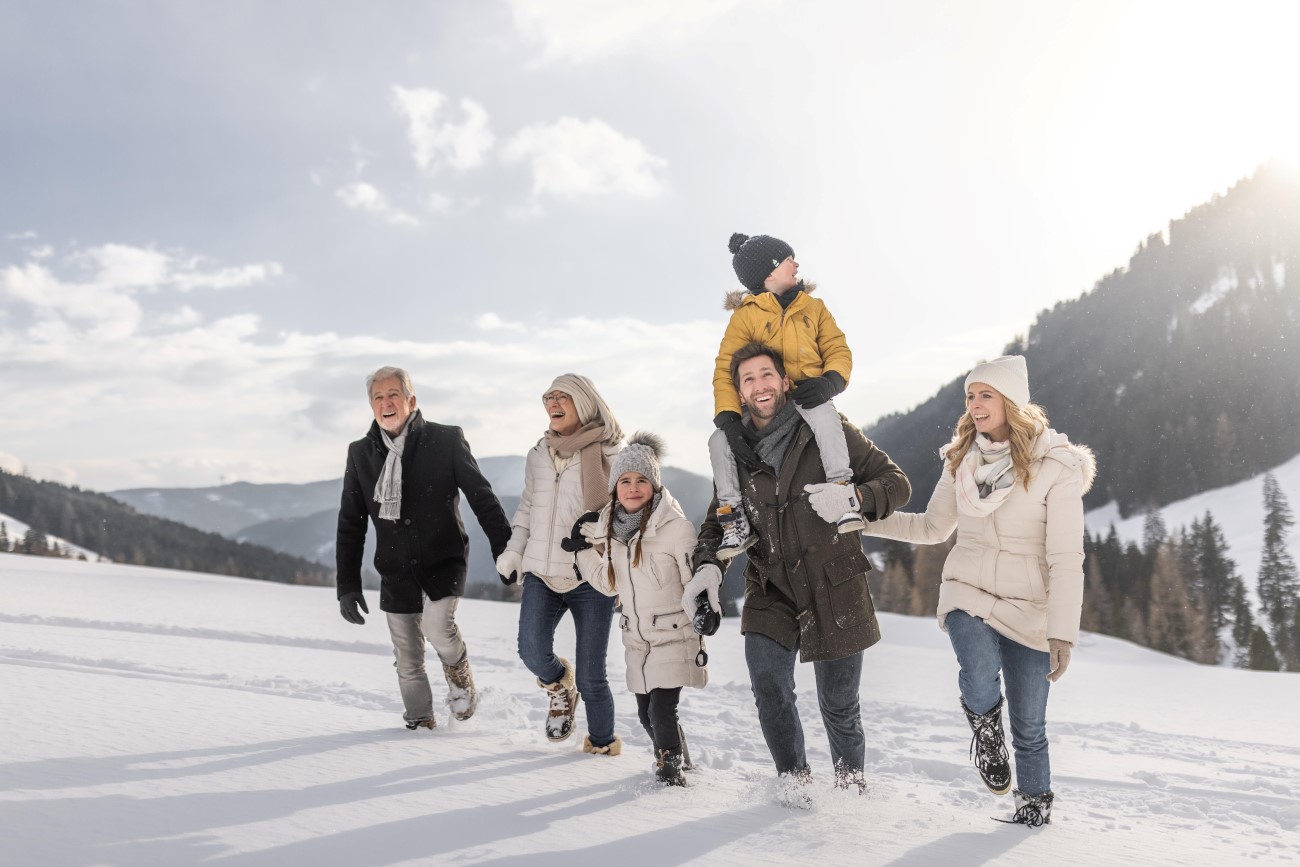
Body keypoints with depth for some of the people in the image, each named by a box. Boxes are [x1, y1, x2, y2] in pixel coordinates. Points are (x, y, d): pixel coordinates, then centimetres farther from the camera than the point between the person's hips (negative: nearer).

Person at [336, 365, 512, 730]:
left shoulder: (447, 441, -8)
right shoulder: (361, 453, 2)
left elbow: (483, 499, -3)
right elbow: (350, 523, 7)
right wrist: (347, 585, 4)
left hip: (444, 559, -3)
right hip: (396, 570, 3)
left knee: (437, 623, -26)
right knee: (408, 662, 6)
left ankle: (459, 672, 6)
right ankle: (421, 723, 27)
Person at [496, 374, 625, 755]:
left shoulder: (607, 455, -3)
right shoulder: (537, 455, 12)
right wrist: (512, 552, 11)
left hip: (591, 579, -4)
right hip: (541, 573, 4)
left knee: (590, 677, -1)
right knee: (532, 651, -19)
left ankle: (602, 743, 24)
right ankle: (559, 686, 16)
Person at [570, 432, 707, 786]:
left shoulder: (675, 526, -15)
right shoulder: (609, 528, 4)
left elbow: (697, 580, -9)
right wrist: (585, 551, 5)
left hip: (675, 635, -6)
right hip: (637, 638, 6)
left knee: (662, 711, -12)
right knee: (646, 713, 12)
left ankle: (671, 771, 11)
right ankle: (679, 762, 36)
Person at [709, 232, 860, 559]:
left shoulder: (813, 307, 11)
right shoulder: (745, 315, 1)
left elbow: (838, 350, 6)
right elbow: (725, 371, -6)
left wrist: (829, 382, -19)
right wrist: (728, 419, -22)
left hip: (808, 398, 0)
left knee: (824, 416, -36)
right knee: (719, 440, -22)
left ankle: (844, 498, -32)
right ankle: (735, 523, -10)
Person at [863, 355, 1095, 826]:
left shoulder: (1055, 467, -10)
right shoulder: (961, 459, 4)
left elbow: (1065, 557, -13)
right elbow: (934, 527, 16)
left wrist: (1063, 632, -18)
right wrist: (866, 518, 9)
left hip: (1029, 608, -2)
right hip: (967, 593, 2)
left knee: (1028, 724, 6)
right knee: (980, 681, -27)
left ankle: (1035, 797, 36)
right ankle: (984, 723, 9)